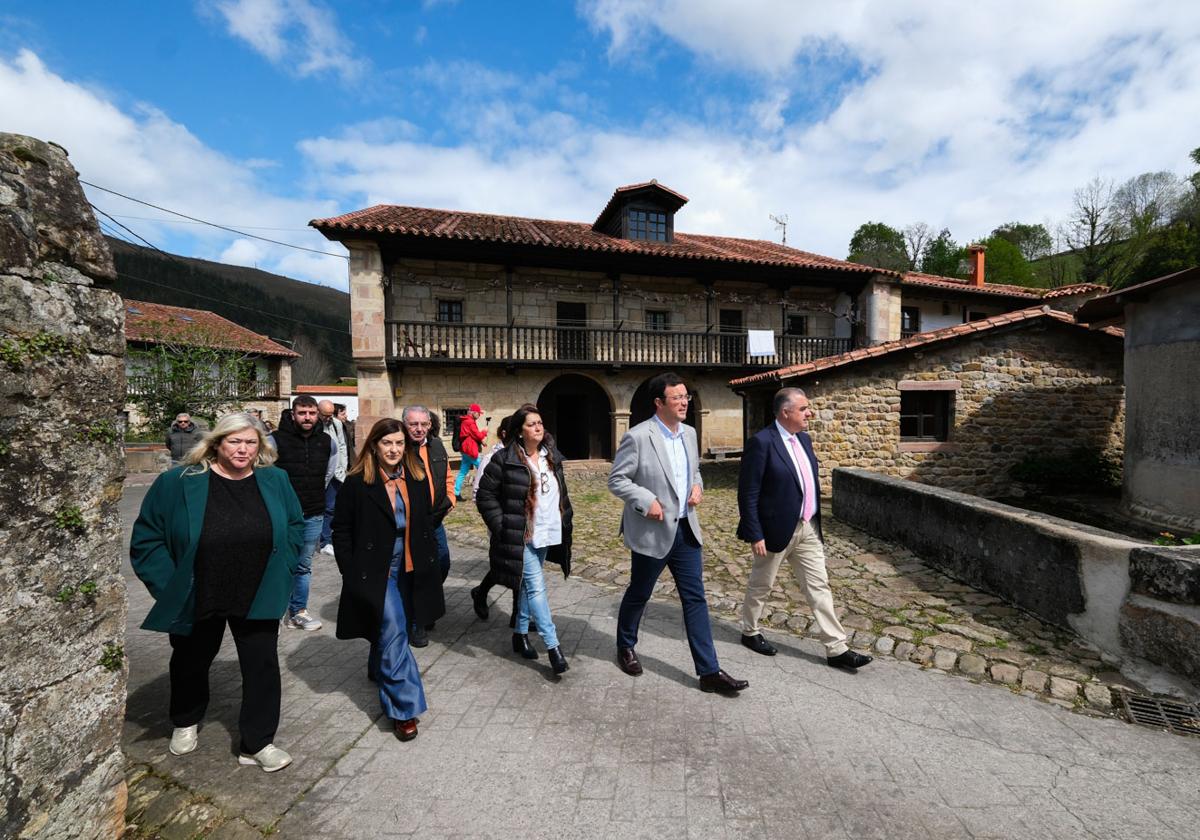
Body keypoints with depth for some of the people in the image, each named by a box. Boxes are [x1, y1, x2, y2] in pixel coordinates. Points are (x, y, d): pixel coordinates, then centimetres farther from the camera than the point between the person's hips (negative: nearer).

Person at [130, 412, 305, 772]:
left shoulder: (275, 481, -5)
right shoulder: (179, 482, -13)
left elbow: (295, 527, 6)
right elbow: (146, 538, -5)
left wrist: (281, 570, -2)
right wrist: (169, 586, -10)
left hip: (257, 600, 1)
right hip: (196, 602, 0)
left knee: (263, 666, 3)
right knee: (191, 665, 23)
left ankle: (257, 743, 21)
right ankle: (186, 723, 53)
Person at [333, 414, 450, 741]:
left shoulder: (417, 478, 0)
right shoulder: (357, 483, -11)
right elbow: (341, 530, -5)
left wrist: (425, 559, 5)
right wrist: (351, 574, -8)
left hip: (410, 571, 5)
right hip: (376, 573, -4)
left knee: (389, 631, 21)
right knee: (394, 633, -7)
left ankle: (378, 669, 50)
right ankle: (403, 708, 4)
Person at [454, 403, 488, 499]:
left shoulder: (466, 421, 17)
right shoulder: (470, 422, -14)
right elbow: (478, 435, -15)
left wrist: (481, 436, 5)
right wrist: (484, 431, 2)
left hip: (466, 450, 10)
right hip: (470, 450, -10)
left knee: (462, 472, 9)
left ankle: (456, 493, 9)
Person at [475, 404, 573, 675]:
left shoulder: (551, 456, 6)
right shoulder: (505, 459, -14)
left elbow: (561, 492, 17)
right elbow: (485, 494, -9)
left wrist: (565, 521, 13)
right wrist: (501, 527, -13)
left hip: (546, 535, 6)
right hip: (521, 537, -6)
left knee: (528, 586, 19)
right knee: (536, 587, -6)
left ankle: (521, 633, 35)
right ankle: (553, 646, 4)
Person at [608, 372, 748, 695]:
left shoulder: (689, 433, 5)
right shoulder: (637, 437, -17)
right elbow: (616, 479, -12)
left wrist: (697, 486, -1)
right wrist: (646, 501, -22)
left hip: (686, 529, 6)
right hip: (652, 532, -5)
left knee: (695, 598, 8)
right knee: (638, 595, 14)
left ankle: (709, 671, 18)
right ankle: (625, 646, 40)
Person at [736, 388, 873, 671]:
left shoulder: (804, 438, 6)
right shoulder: (761, 442, -20)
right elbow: (748, 494, -19)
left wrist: (815, 520, 15)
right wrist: (755, 535, -19)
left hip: (808, 528, 7)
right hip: (777, 530, -7)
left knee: (819, 587, 11)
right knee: (761, 585, 13)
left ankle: (836, 648, 21)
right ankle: (749, 632, 35)